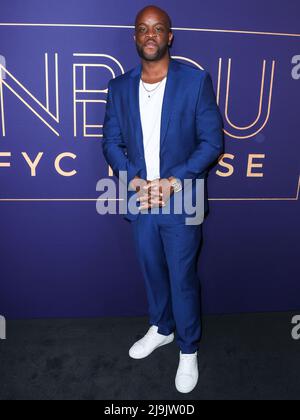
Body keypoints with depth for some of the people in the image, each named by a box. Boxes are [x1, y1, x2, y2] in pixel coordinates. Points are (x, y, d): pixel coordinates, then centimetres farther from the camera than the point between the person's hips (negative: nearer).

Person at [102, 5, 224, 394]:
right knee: (152, 272, 20)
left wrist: (173, 182, -17)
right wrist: (135, 182, -11)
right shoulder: (119, 87, 4)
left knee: (183, 279, 8)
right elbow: (111, 142, 4)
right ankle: (161, 328, 46)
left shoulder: (196, 80, -7)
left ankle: (188, 349, 32)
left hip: (181, 202, -3)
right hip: (140, 201, 4)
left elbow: (212, 141, -8)